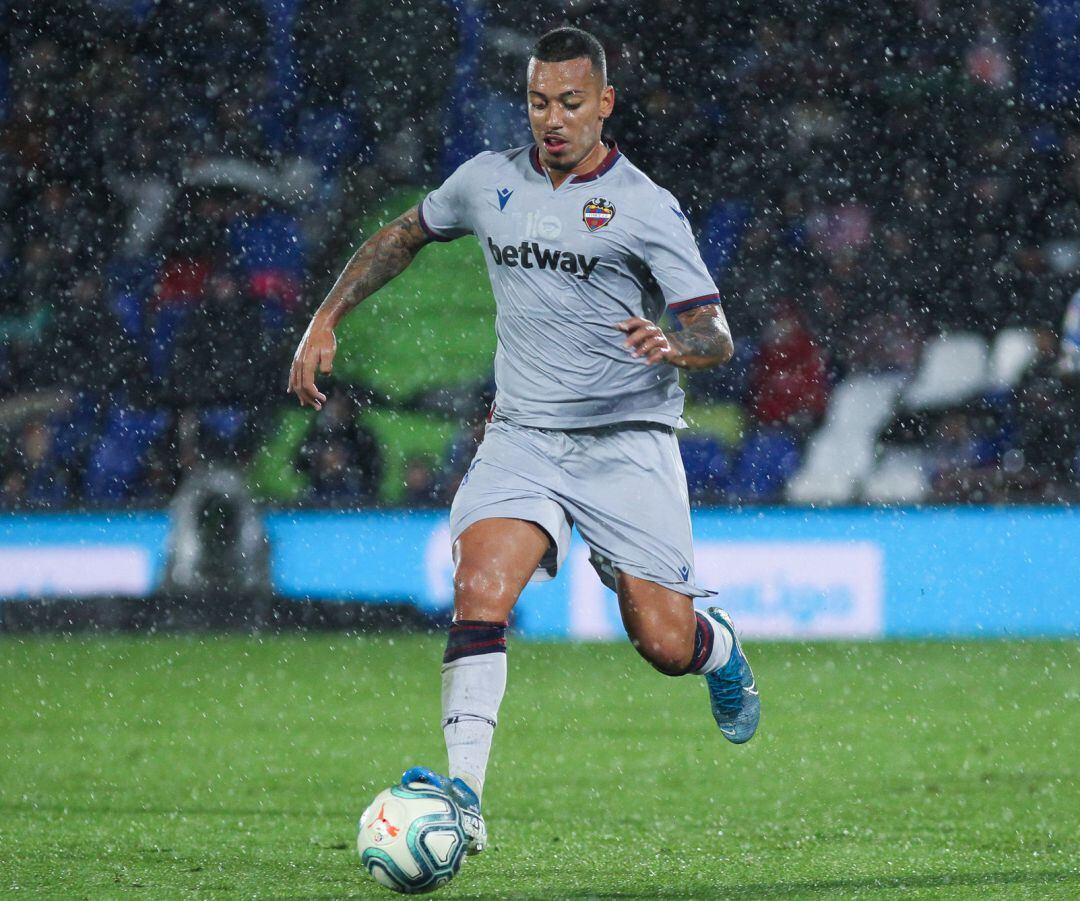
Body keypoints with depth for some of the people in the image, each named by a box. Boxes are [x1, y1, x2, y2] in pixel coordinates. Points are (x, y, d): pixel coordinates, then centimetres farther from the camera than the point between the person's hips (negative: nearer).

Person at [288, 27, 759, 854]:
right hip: (522, 437, 2)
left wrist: (673, 345, -30)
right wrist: (326, 320, 17)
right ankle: (465, 797, -28)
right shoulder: (489, 181, 6)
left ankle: (719, 648, 35)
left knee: (665, 646, -4)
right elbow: (403, 236, 24)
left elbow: (717, 335, -7)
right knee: (480, 590, -24)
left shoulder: (646, 208, -6)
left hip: (627, 444, -2)